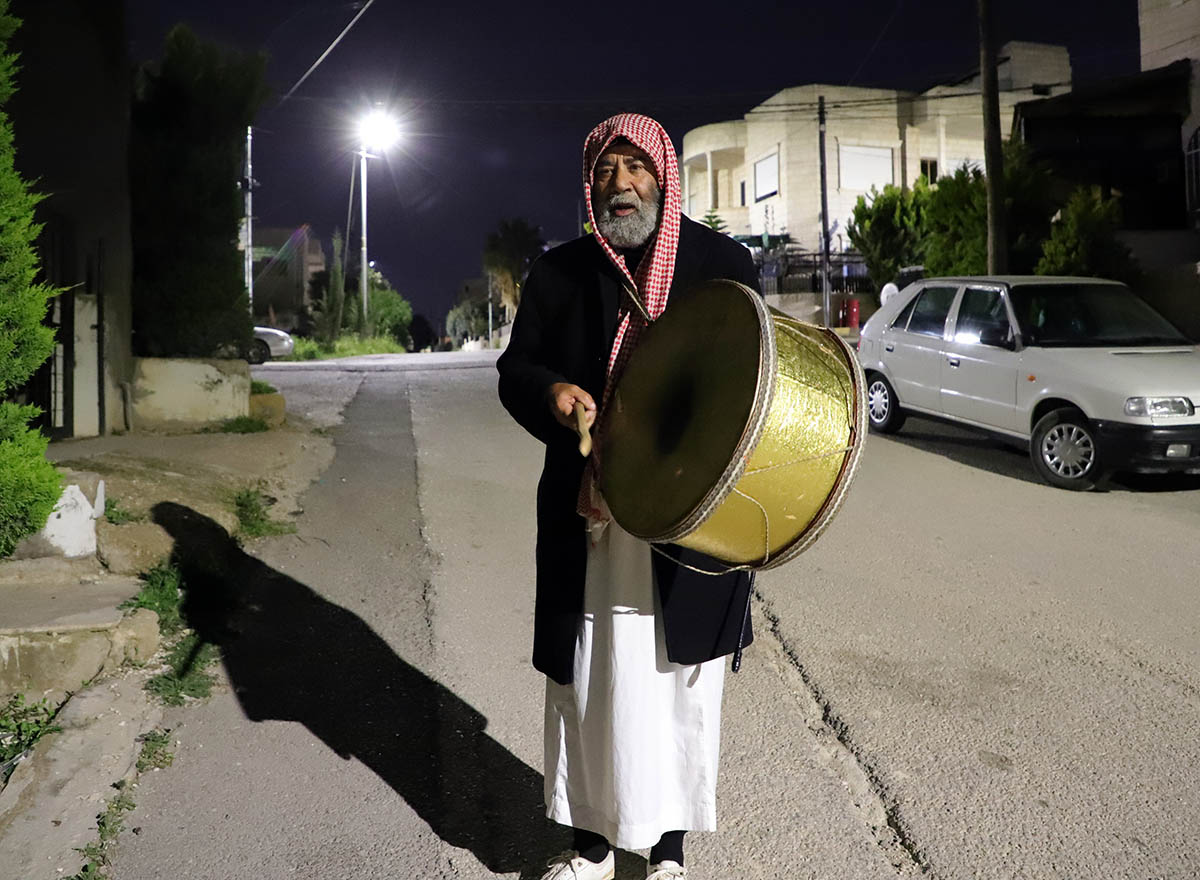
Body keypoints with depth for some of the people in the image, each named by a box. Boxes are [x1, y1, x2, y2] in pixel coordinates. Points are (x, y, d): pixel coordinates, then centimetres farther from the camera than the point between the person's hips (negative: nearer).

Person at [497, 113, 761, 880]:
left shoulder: (723, 262, 3)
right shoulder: (560, 272, 8)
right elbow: (515, 369, 11)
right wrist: (551, 393, -13)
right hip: (587, 516, 2)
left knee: (678, 679, 6)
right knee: (585, 677, 9)